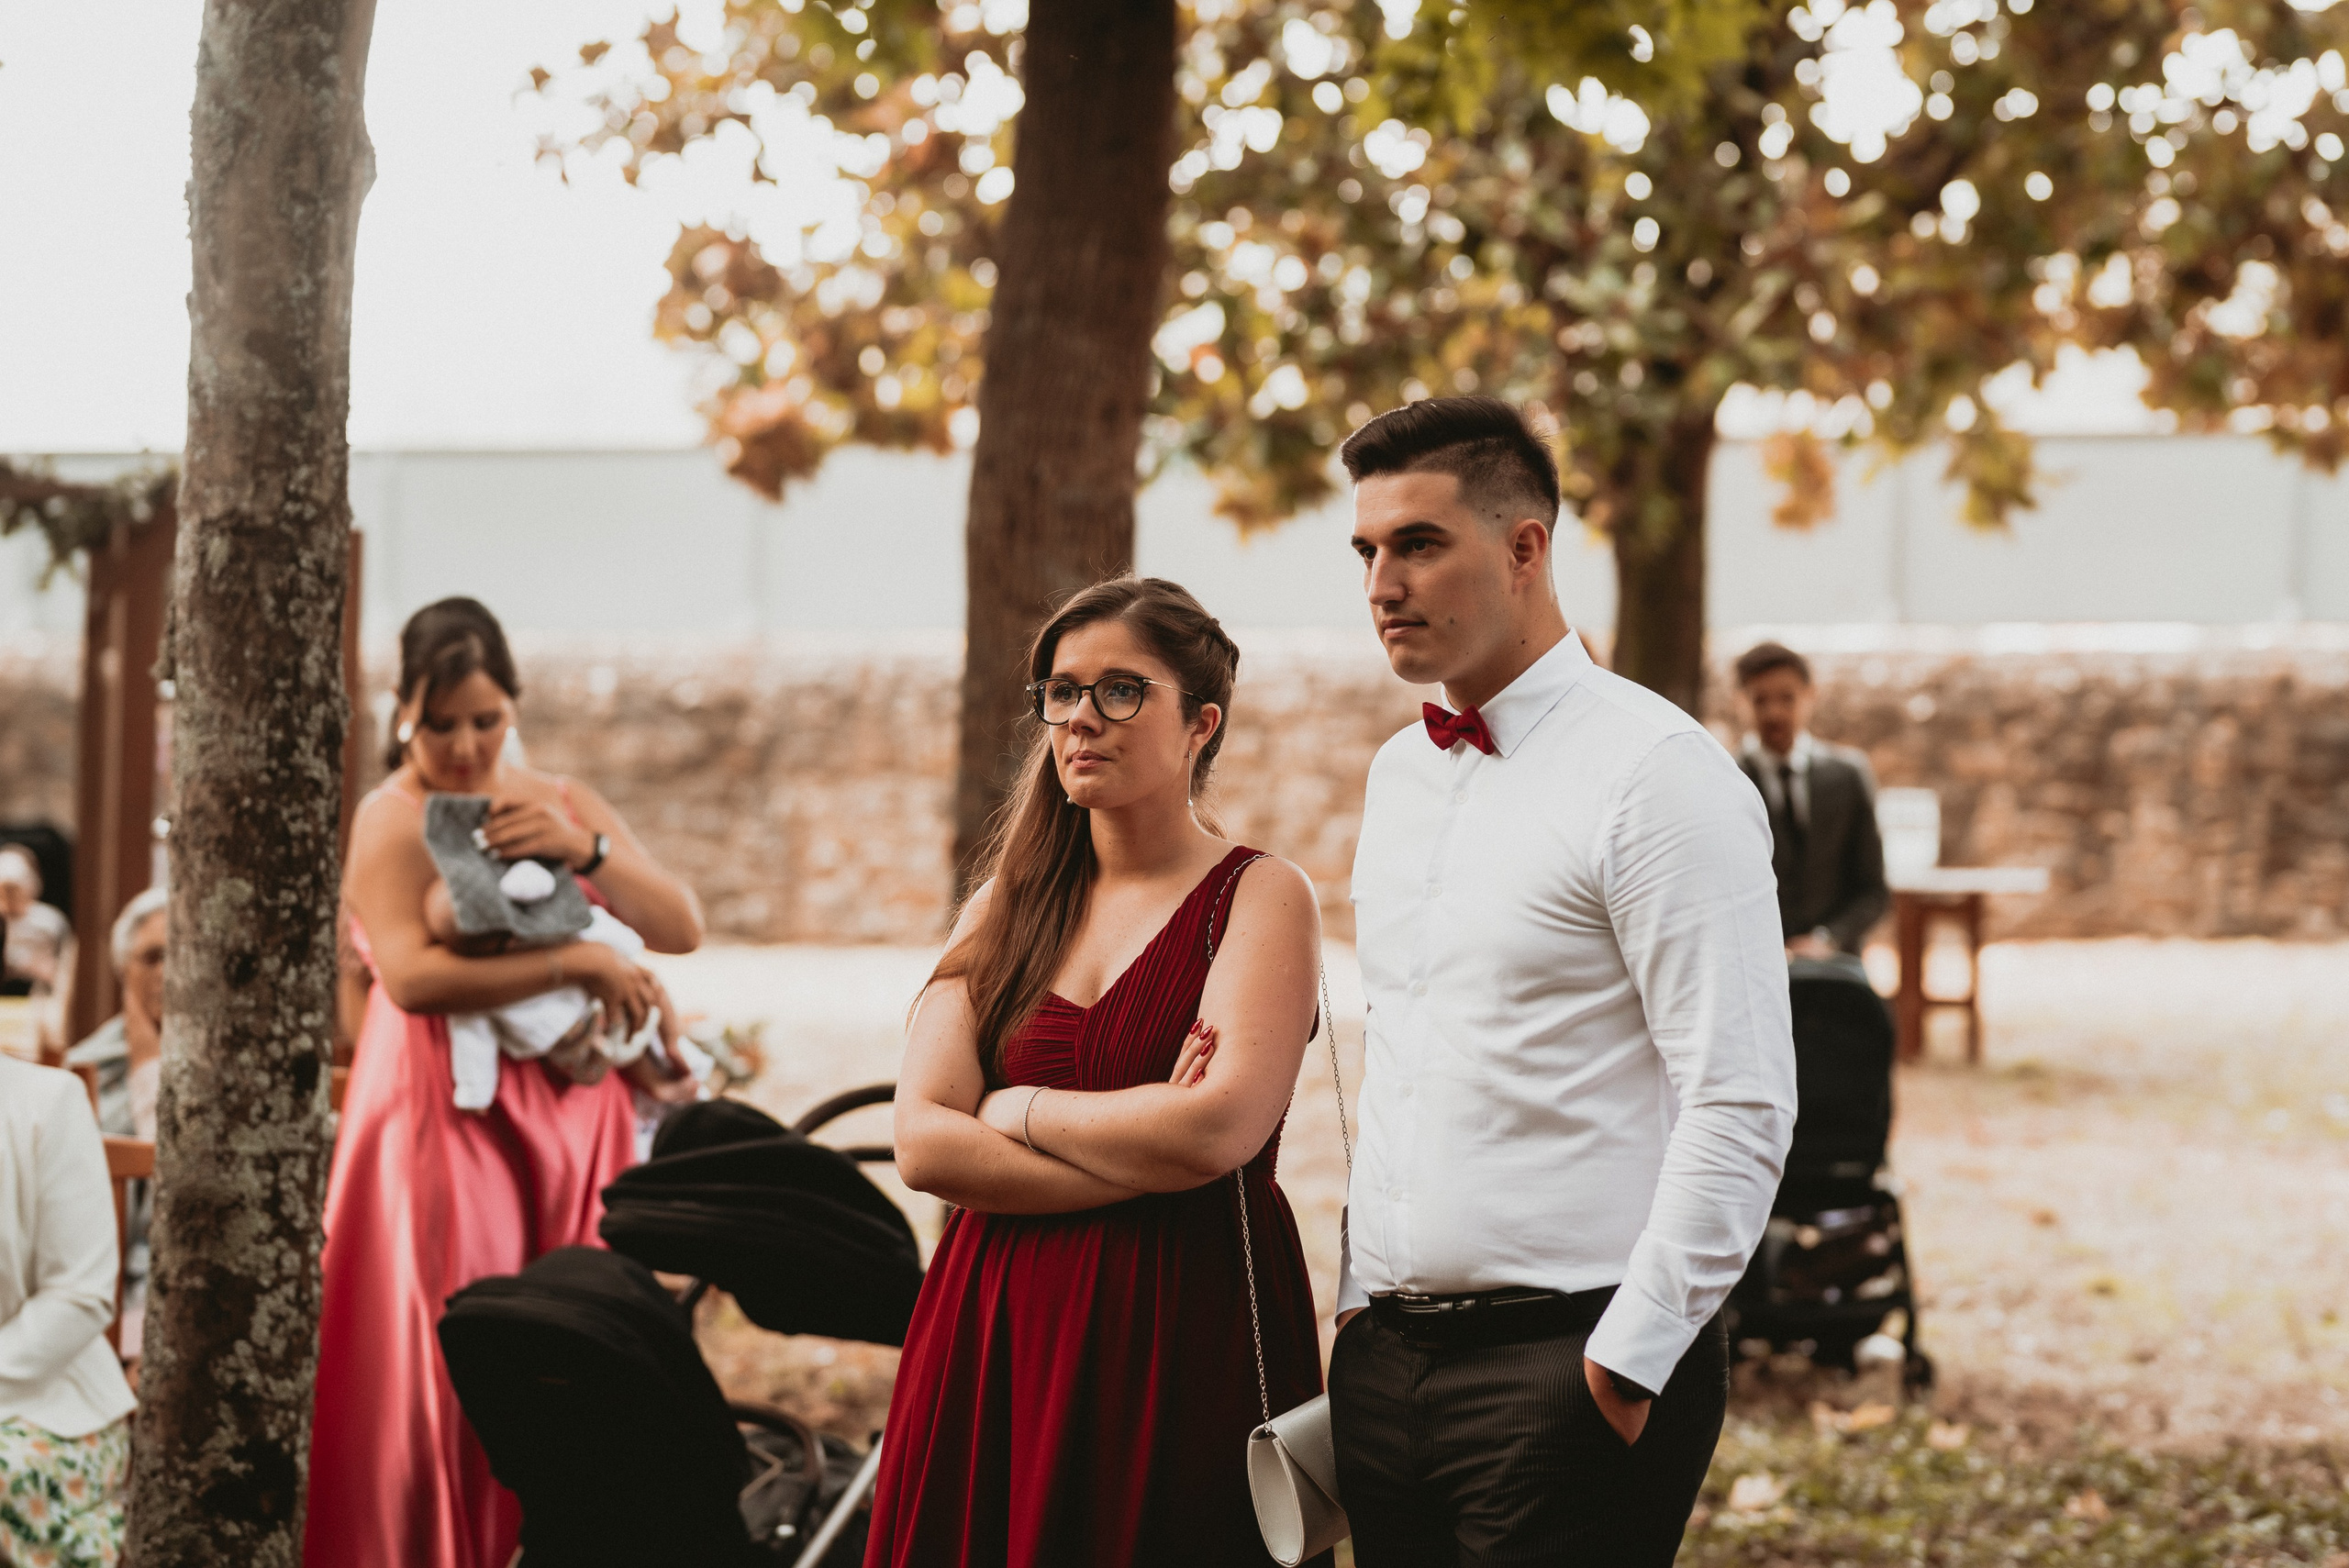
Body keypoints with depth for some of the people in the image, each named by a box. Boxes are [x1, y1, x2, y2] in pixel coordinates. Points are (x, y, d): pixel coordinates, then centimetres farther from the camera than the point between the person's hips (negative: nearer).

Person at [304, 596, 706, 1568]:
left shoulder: (561, 803, 13)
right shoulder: (394, 820, -5)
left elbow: (681, 929, 3)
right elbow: (412, 977, -21)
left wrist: (585, 850, -14)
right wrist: (580, 962, -20)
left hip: (571, 1113, 5)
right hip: (445, 1116, -5)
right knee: (440, 1369, -7)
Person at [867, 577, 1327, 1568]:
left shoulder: (1259, 897, -1)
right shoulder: (1007, 906, 12)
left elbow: (1220, 1130, -17)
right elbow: (923, 1143, -1)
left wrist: (1019, 1111, -4)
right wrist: (1143, 1161, -10)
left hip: (1190, 1338, -4)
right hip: (997, 1338, 4)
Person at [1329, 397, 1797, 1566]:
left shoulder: (1656, 773, -10)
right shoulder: (1397, 774, 14)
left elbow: (1742, 1107, -15)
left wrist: (1630, 1358, -16)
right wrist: (1357, 1298, 14)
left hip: (1570, 1360, -7)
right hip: (1383, 1356, 7)